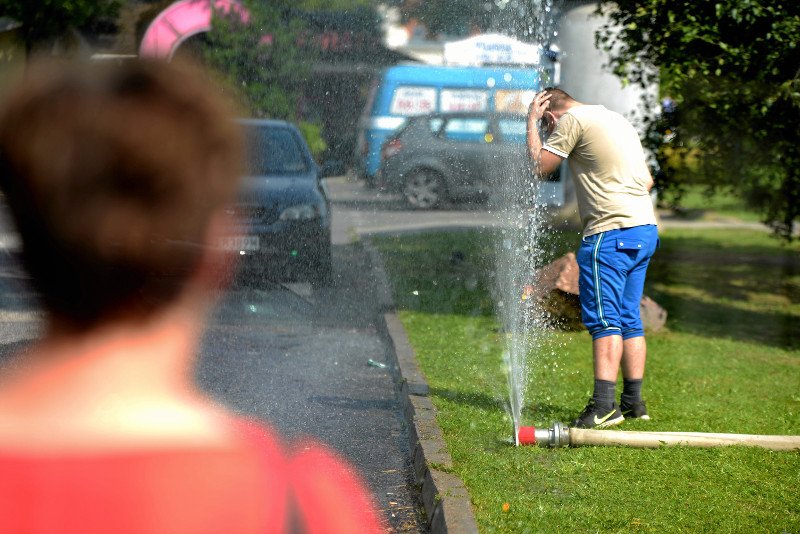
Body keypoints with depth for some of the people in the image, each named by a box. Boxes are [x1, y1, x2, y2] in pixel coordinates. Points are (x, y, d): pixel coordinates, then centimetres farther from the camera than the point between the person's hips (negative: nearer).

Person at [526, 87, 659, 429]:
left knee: (604, 320, -12)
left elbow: (540, 166, -2)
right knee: (629, 320, 13)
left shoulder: (572, 119, -5)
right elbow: (647, 180, 24)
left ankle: (604, 405, -18)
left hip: (609, 232, -9)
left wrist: (531, 122, 8)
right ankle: (633, 401, 15)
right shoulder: (617, 119, 22)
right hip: (645, 229, 9)